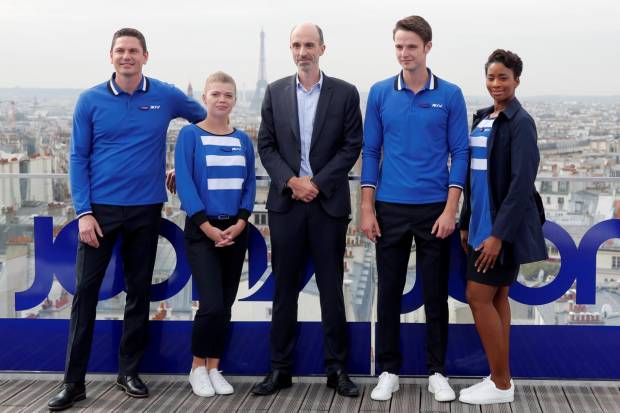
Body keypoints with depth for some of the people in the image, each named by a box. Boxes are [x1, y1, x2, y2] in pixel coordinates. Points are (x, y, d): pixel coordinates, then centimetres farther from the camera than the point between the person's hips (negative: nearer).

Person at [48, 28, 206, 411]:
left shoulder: (167, 97, 0)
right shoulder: (90, 100, -1)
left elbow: (206, 118, 18)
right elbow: (78, 158, -1)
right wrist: (83, 212, -9)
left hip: (146, 209, 1)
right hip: (100, 208, -1)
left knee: (140, 291, 8)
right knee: (86, 292, -2)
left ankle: (130, 371, 21)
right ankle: (74, 381, 4)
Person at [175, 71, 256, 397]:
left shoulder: (243, 141, 9)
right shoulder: (189, 135, -4)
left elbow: (249, 185, 8)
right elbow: (184, 184, -10)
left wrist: (240, 223, -7)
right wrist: (208, 227, -15)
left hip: (235, 231, 4)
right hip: (201, 230, -4)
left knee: (225, 306, 6)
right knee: (212, 305, -13)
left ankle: (214, 368, 18)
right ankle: (197, 367, 7)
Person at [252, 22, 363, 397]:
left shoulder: (345, 93, 2)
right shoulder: (275, 92, 8)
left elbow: (352, 146, -2)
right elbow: (266, 145, 5)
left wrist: (317, 183, -11)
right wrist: (291, 181, -10)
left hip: (329, 202, -1)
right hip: (286, 202, 2)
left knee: (332, 288, 3)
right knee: (285, 288, 6)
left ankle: (337, 368, 11)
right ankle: (281, 368, 13)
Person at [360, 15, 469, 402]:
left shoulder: (450, 95, 0)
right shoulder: (380, 93, 3)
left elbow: (460, 154, -1)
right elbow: (370, 152, 4)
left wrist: (450, 209, -9)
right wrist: (367, 209, -1)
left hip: (434, 209, -1)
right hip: (390, 209, 1)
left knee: (436, 293, 6)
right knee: (389, 292, 6)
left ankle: (438, 372, 18)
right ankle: (389, 371, 17)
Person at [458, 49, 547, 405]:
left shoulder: (520, 122, -12)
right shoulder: (483, 118, 11)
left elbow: (521, 183, -18)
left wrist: (498, 234, -20)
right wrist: (466, 223, 13)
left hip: (504, 227, -8)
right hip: (482, 224, 8)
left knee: (479, 297, -6)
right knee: (497, 297, 12)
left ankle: (501, 384, 4)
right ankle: (500, 379, 20)